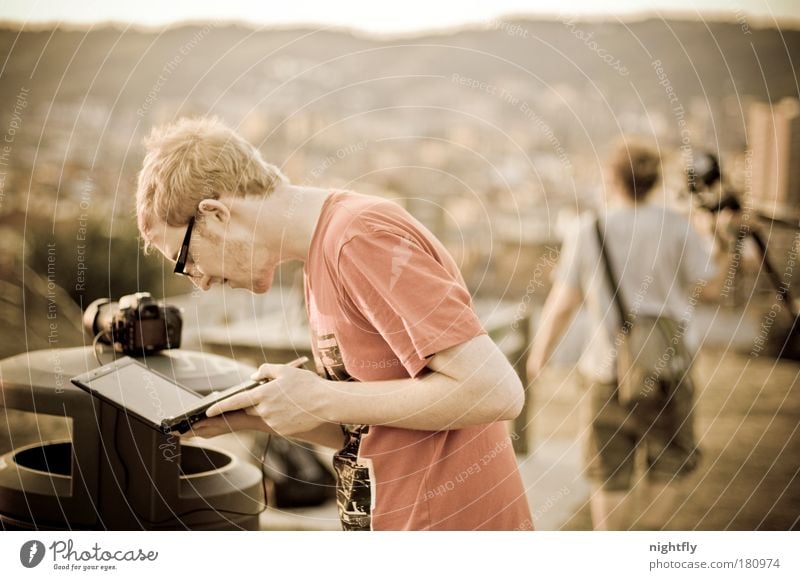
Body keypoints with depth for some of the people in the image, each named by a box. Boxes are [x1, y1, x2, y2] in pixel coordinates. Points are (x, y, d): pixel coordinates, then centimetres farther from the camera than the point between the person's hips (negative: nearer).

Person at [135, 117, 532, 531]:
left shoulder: (364, 238, -17)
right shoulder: (319, 262, 10)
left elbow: (495, 391, -23)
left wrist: (323, 401, -17)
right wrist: (256, 414, 0)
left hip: (448, 522, -8)